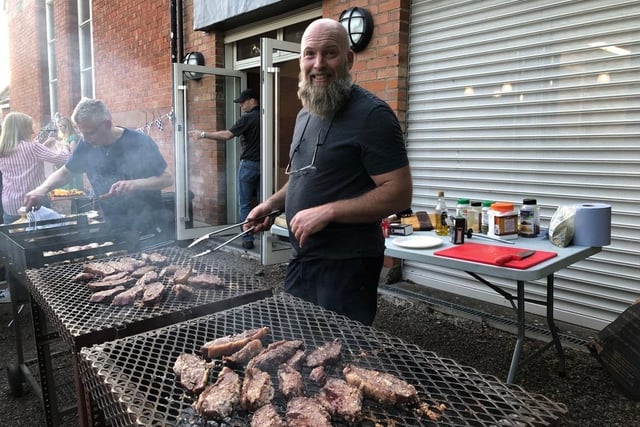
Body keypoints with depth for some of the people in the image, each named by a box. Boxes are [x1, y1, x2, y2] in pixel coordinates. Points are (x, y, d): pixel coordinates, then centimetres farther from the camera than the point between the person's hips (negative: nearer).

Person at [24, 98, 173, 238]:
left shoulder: (139, 142, -16)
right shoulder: (86, 144, -1)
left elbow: (167, 178, -15)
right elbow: (64, 173, 12)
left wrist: (135, 184, -29)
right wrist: (42, 189, -7)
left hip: (147, 226, -4)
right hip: (111, 226, 4)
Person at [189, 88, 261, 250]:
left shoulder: (248, 118, -11)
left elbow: (227, 135, -16)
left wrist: (204, 134, -9)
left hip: (249, 164, -6)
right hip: (263, 164, 6)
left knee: (245, 204, 1)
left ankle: (247, 239, 2)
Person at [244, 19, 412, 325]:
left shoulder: (372, 115, -16)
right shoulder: (304, 115, 12)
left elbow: (399, 193, -20)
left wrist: (328, 212, -25)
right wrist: (272, 204, 9)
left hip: (346, 264, -8)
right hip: (302, 258, 9)